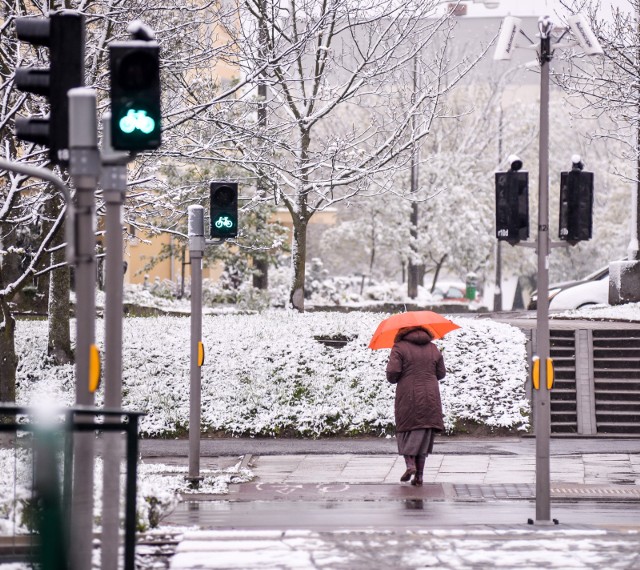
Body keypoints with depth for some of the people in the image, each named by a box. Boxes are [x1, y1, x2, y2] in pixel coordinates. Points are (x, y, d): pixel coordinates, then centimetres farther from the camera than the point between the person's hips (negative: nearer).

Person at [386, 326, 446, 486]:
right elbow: (441, 373, 12)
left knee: (406, 430, 10)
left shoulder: (400, 348, -5)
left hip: (408, 397, -3)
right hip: (430, 398, 3)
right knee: (424, 436, 8)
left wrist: (393, 380, 7)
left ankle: (410, 464, -11)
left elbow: (392, 371, -14)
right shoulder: (433, 349, 8)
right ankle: (419, 475, 3)